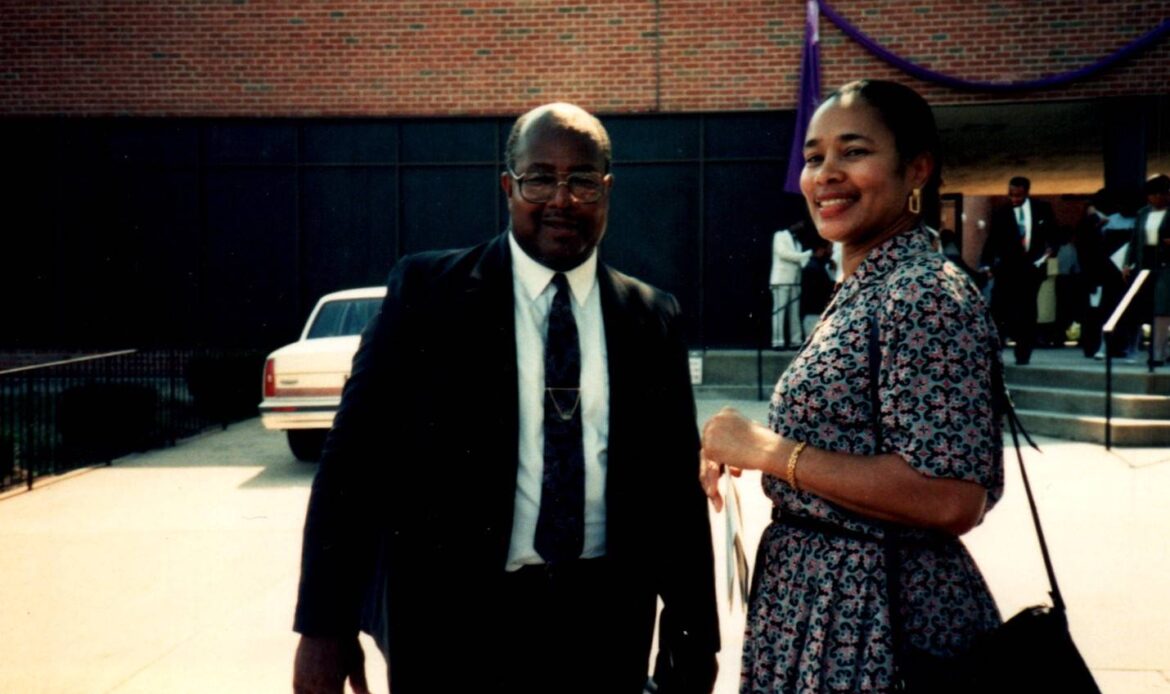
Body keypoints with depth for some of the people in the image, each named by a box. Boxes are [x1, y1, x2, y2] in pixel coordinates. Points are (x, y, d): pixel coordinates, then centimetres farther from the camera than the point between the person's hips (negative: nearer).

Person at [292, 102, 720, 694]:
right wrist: (324, 625, -8)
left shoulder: (652, 318, 4)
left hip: (606, 624, 3)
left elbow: (676, 484, 7)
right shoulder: (426, 289, -4)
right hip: (453, 621, -2)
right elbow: (354, 459, -6)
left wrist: (693, 637, 9)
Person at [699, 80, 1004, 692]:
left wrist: (769, 450, -22)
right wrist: (738, 448, 4)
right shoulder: (859, 292, 10)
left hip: (878, 616, -9)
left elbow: (953, 499, -26)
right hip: (816, 601, 9)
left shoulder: (926, 293, -19)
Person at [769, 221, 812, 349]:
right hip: (781, 279, -7)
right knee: (779, 311, -9)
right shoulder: (780, 236, 3)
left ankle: (796, 340, 1)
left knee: (795, 312, 2)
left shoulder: (797, 241, 23)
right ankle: (778, 341, -11)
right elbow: (783, 253, -12)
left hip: (795, 280, 7)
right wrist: (808, 254, -11)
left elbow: (798, 259, 15)